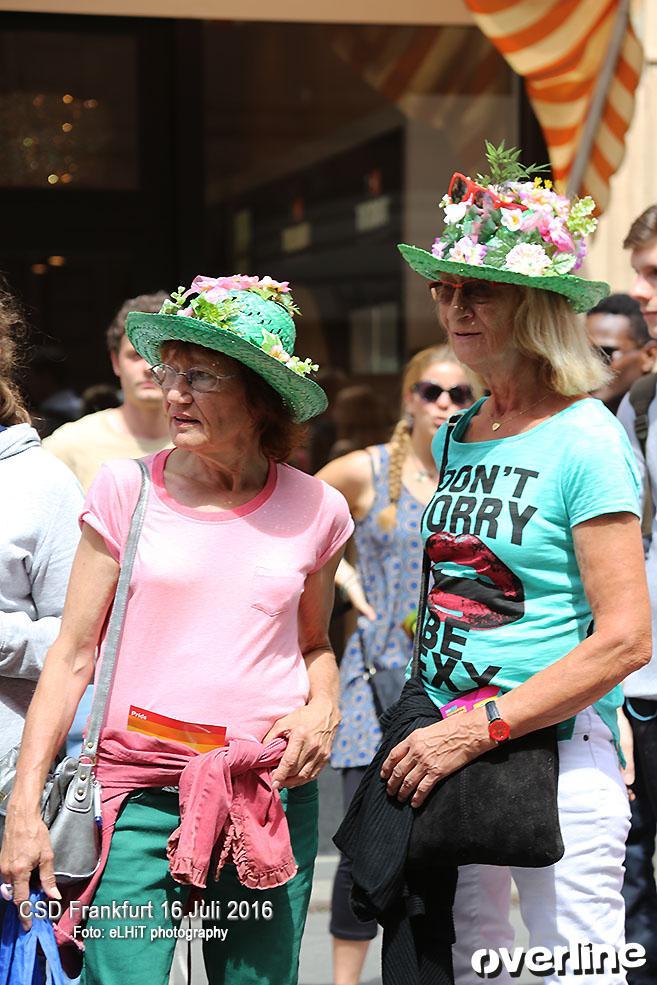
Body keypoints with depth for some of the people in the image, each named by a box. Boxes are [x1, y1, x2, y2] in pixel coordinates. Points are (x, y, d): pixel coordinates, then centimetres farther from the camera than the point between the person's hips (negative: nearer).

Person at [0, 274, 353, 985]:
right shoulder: (127, 488, -1)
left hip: (272, 794, 2)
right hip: (140, 790, -2)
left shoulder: (314, 510, 3)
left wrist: (323, 710, -2)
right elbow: (73, 656, 1)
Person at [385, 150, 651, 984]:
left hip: (555, 753, -7)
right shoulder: (457, 438, 9)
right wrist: (427, 725, 8)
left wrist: (479, 728, -18)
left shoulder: (585, 441, -11)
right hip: (450, 749, 7)